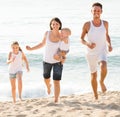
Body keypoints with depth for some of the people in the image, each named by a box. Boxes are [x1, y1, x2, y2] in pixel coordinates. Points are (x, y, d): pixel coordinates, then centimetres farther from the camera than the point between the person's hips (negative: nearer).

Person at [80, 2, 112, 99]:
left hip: (102, 52, 0)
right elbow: (81, 39, -2)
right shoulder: (87, 25, -10)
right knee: (94, 75, 11)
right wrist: (88, 44, -23)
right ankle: (96, 96, 32)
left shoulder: (105, 23, -3)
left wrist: (109, 44, -4)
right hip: (91, 53, 0)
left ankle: (102, 82, -1)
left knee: (103, 67, -32)